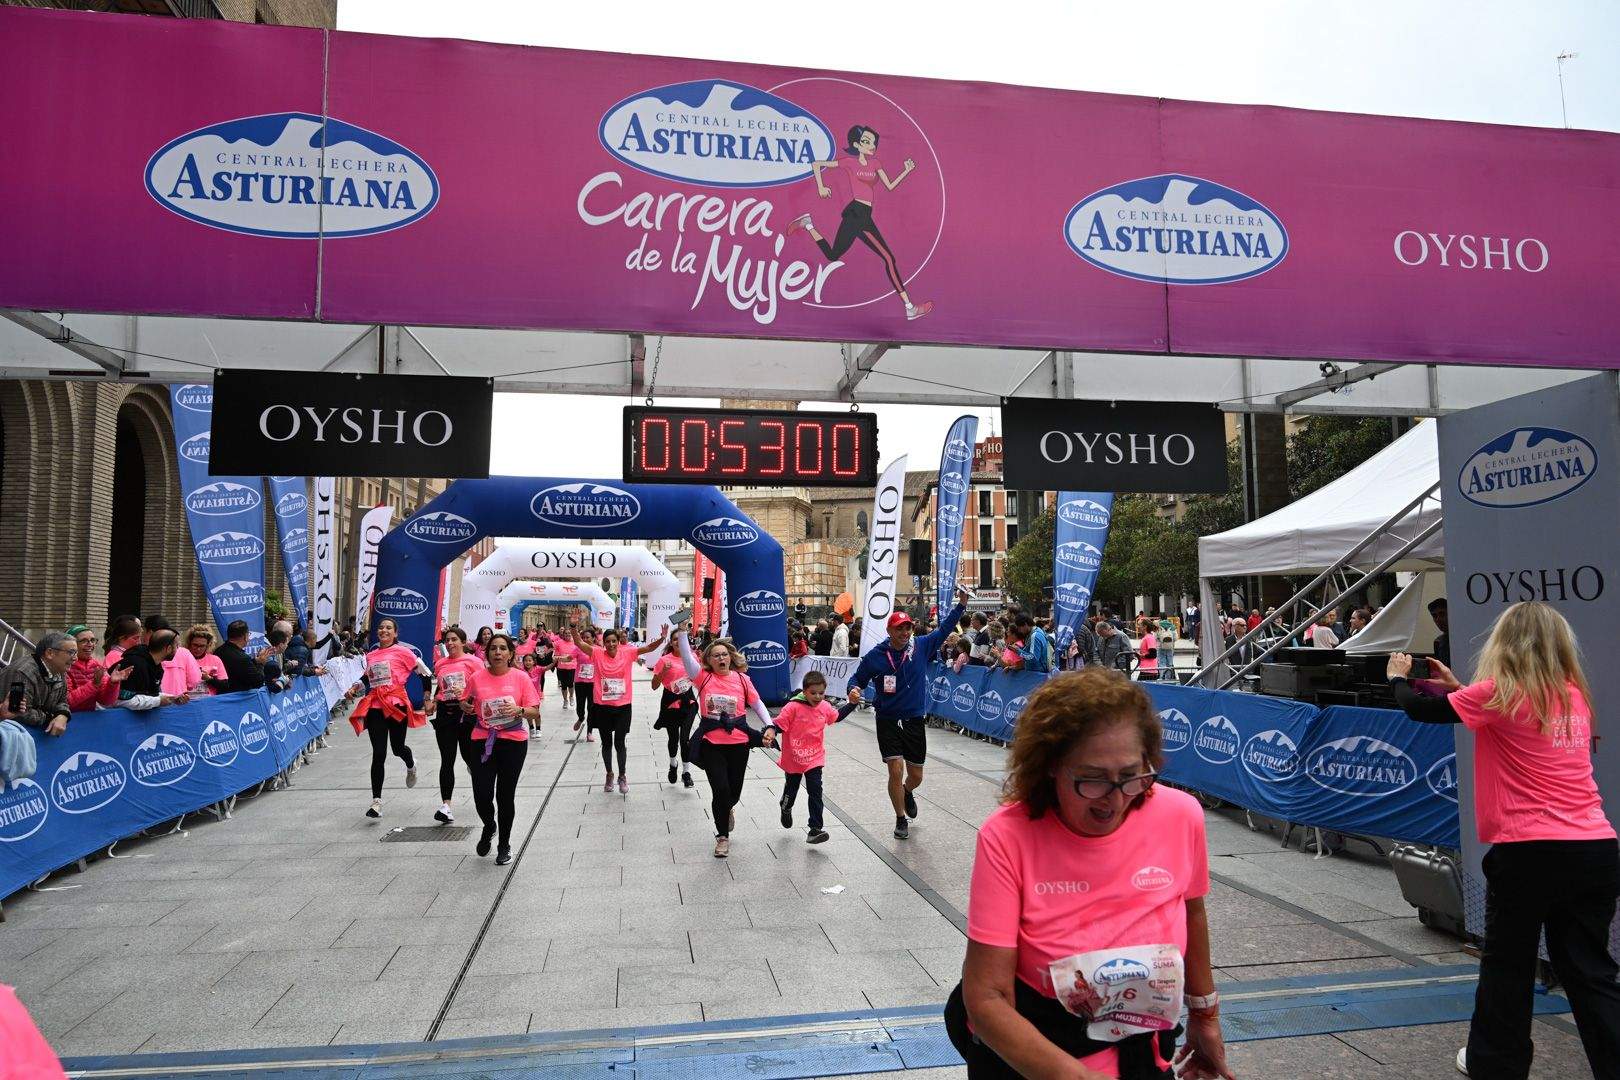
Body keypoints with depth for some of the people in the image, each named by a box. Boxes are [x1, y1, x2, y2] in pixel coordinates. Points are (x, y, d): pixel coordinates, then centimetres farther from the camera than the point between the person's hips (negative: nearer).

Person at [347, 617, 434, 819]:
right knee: (378, 754, -1)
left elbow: (426, 673, 0)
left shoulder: (402, 652, -3)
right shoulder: (370, 656, 10)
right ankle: (376, 801, 2)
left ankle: (411, 765, 44)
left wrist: (427, 696, 2)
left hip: (397, 703, -3)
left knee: (398, 747, 6)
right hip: (375, 706, 3)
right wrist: (357, 685, 8)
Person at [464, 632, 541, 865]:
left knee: (505, 796, 4)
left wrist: (519, 710, -22)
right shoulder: (476, 678, 1)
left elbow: (535, 712, -3)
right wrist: (466, 707, -4)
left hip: (513, 742, -1)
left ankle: (504, 844, 26)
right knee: (482, 795, -3)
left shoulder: (521, 677, -3)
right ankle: (489, 828, 32)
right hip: (483, 741, 1)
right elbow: (468, 705, 18)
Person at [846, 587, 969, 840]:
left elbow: (944, 628, -1)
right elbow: (857, 677, 5)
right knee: (896, 771, -10)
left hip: (915, 722, 2)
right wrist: (853, 689, -17)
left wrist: (961, 604, -9)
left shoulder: (921, 647, -3)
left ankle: (907, 793, 50)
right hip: (888, 722, -2)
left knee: (916, 776, 12)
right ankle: (901, 819, 12)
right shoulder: (875, 656, -6)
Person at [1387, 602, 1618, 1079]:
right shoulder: (1574, 695, 10)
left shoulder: (1502, 692, -10)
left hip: (1530, 851, -5)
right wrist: (1456, 686, 26)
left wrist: (1399, 677, 17)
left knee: (1507, 966, 13)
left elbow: (1420, 709, -3)